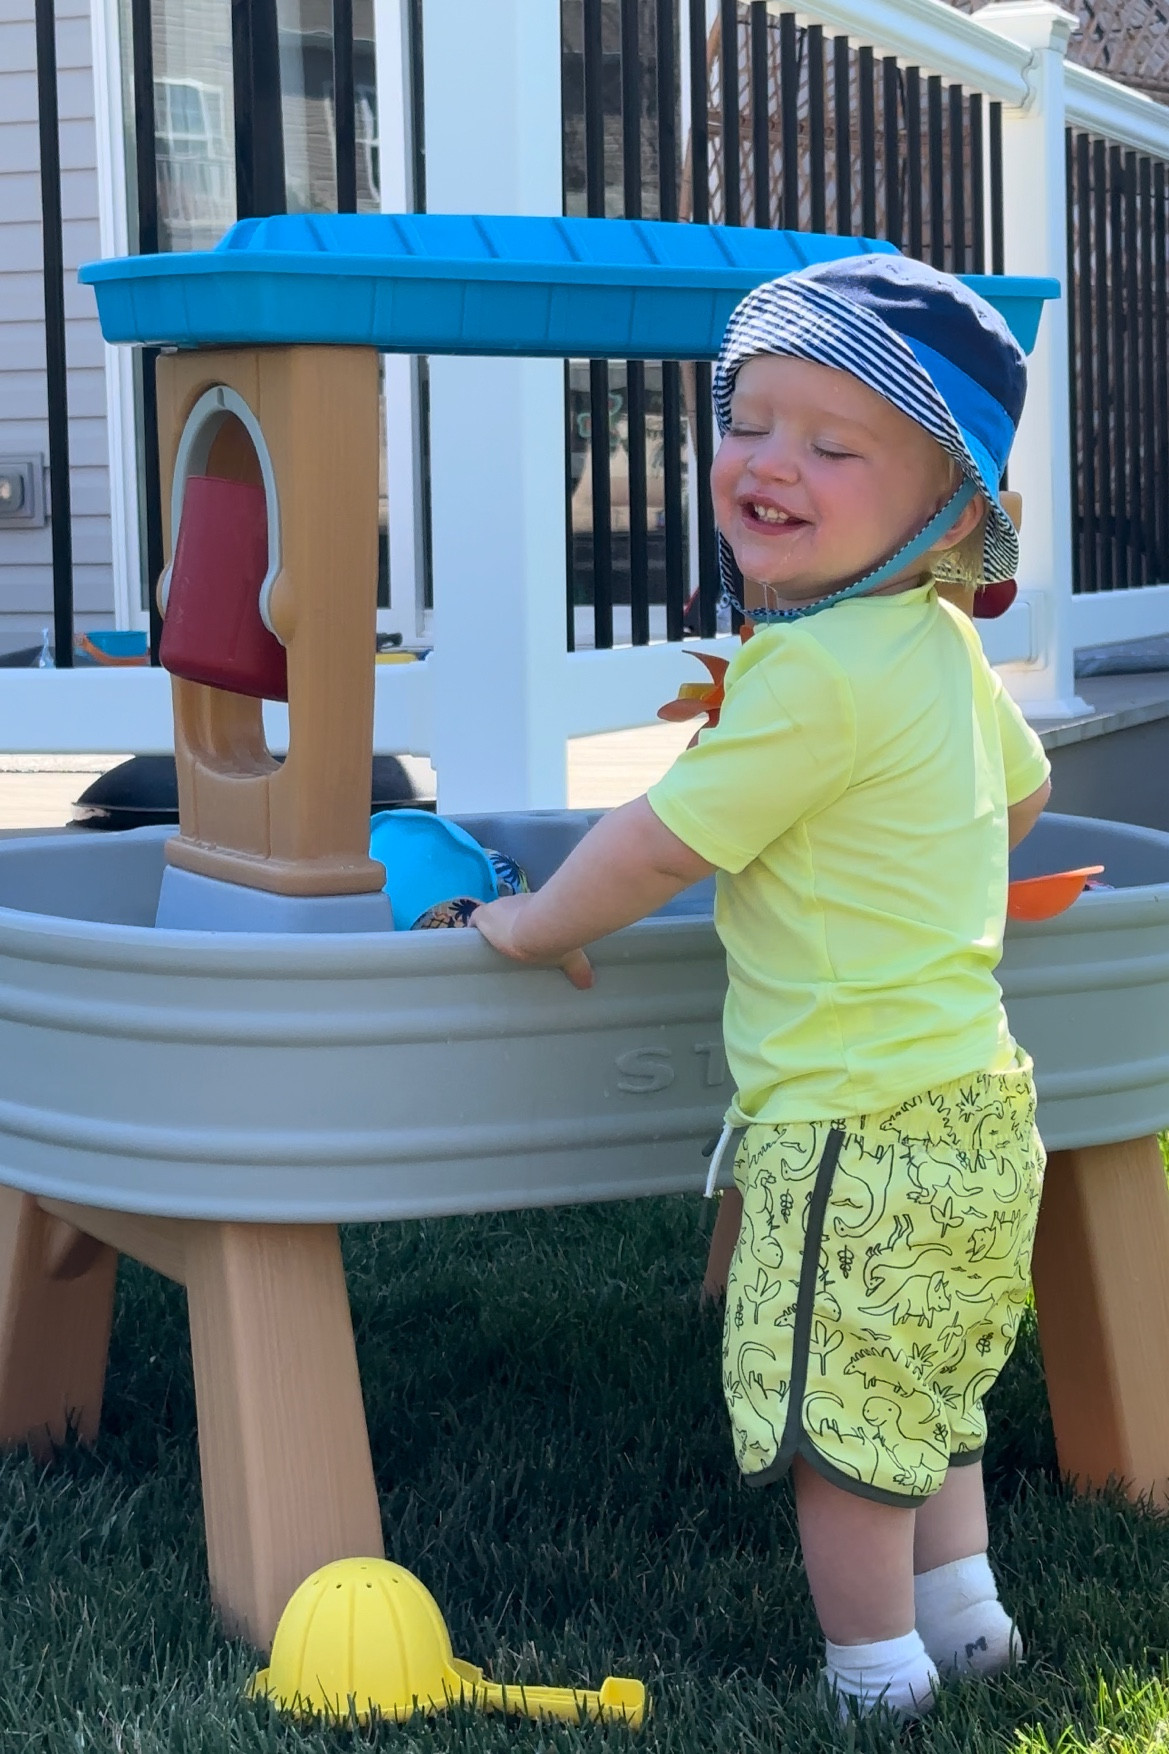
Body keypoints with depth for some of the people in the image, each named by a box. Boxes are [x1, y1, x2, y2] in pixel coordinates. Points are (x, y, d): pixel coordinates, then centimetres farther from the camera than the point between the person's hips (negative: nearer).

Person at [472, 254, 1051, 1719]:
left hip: (858, 1130, -10)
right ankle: (965, 1615, 34)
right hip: (970, 1104, 10)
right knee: (926, 1393, 24)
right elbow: (1023, 785, 25)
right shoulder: (947, 650, 6)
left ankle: (878, 1680, 16)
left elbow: (658, 842, -17)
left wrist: (538, 925, 0)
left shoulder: (818, 673, -23)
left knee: (839, 1419, 4)